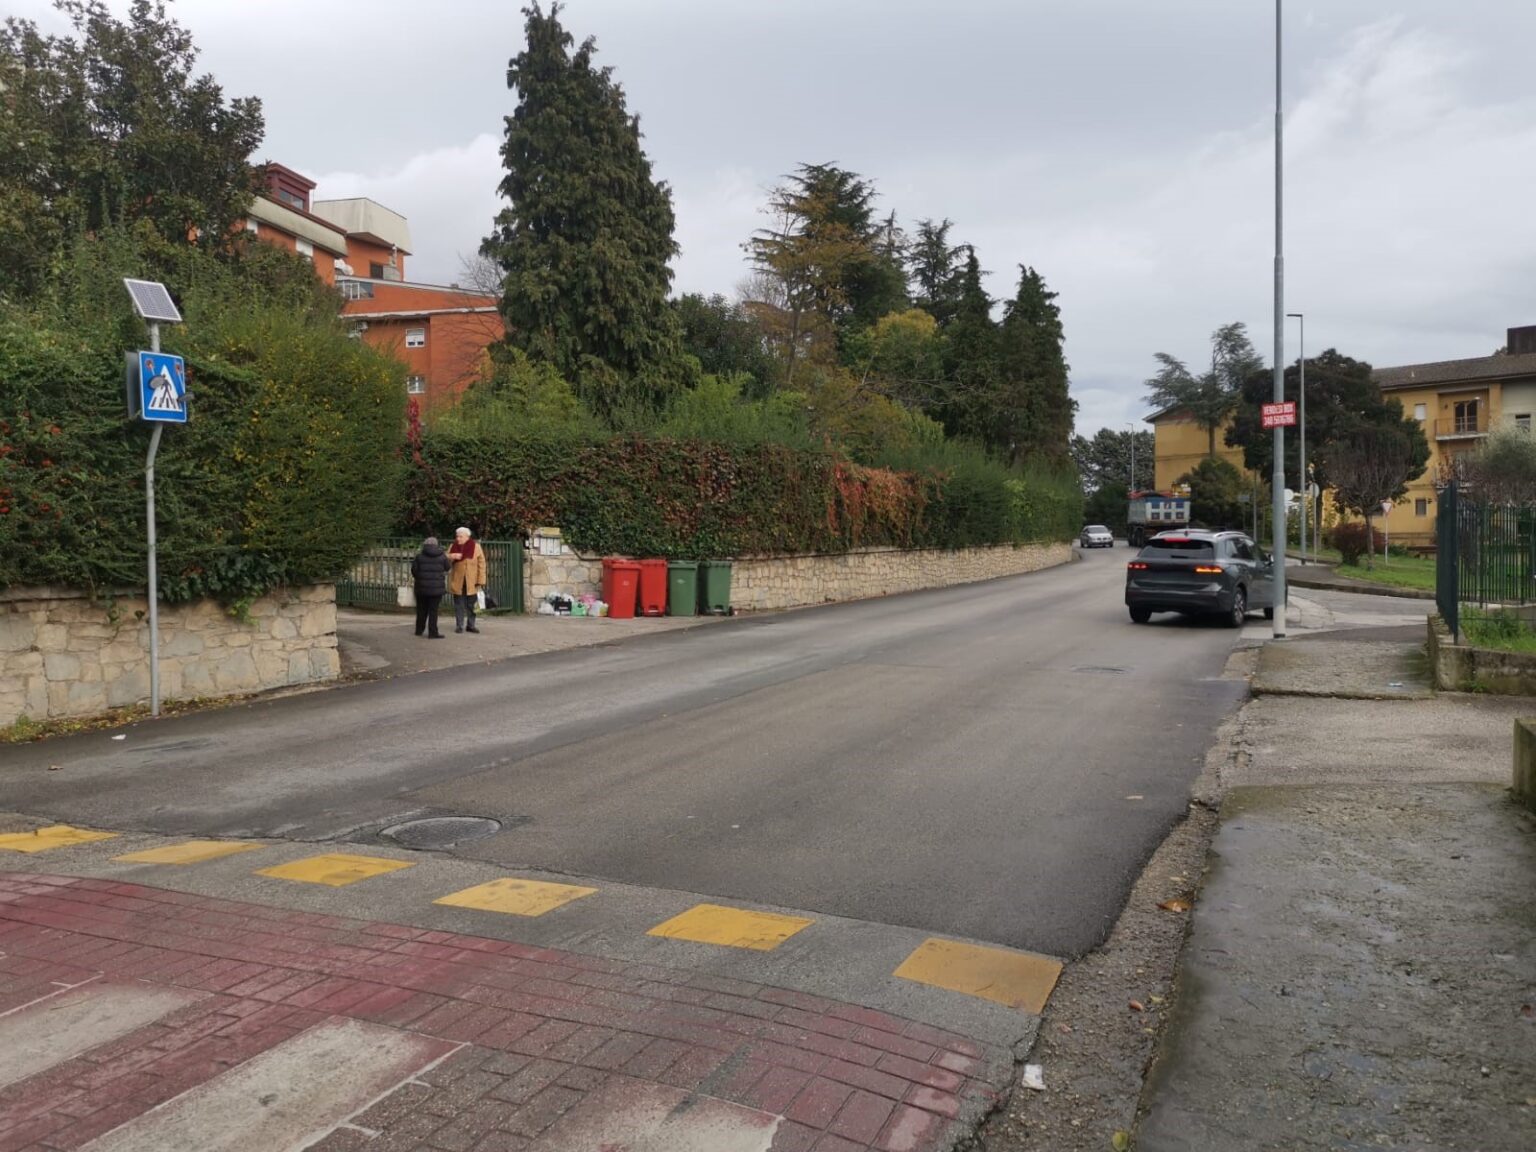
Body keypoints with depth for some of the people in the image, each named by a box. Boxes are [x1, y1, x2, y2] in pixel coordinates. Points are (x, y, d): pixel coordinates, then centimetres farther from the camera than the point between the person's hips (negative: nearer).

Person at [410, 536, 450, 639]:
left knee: (421, 609, 16)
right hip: (437, 587, -1)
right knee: (433, 610, 1)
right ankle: (432, 633, -2)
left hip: (422, 587, 1)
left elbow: (414, 570, -2)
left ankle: (419, 630, 26)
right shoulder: (442, 556, -4)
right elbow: (448, 567, 6)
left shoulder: (419, 556, -4)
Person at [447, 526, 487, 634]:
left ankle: (470, 625, 14)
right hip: (457, 582, 2)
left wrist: (481, 580, -9)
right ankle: (459, 625, 11)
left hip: (471, 582, -2)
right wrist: (452, 556, -15)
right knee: (459, 604, 5)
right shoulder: (453, 546, 6)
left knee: (471, 605, 5)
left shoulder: (476, 547, -3)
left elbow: (481, 565, -4)